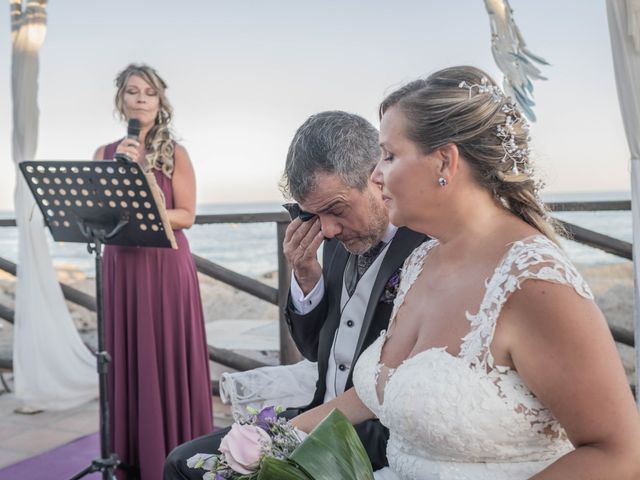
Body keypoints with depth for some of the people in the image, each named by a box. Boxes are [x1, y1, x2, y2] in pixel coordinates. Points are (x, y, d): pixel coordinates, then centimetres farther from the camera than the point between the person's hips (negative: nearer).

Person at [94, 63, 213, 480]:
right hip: (121, 267, 4)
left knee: (167, 358, 1)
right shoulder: (106, 154, 11)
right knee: (125, 358, 7)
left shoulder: (174, 153, 1)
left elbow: (187, 215, -4)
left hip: (166, 267, -3)